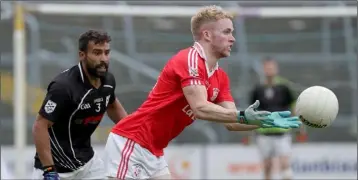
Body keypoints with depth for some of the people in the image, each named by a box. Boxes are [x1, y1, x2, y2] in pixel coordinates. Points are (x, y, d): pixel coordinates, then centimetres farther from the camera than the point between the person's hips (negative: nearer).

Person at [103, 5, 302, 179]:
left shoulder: (220, 78, 10)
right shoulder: (190, 59, -18)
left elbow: (231, 122, 4)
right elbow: (200, 108, -29)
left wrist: (265, 120, -12)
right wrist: (243, 116, -38)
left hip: (153, 152, 10)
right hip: (130, 144, -10)